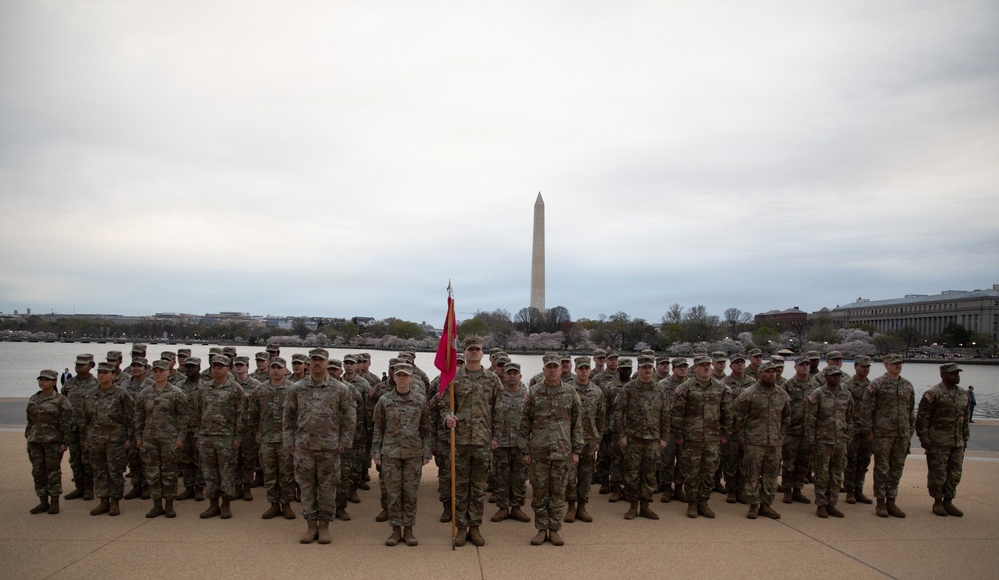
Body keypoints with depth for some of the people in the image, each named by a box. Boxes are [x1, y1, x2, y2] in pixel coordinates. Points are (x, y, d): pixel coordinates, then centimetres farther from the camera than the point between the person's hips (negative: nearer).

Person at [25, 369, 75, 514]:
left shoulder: (60, 400, -6)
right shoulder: (33, 399, 11)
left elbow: (67, 423, -7)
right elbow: (30, 421, 17)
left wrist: (65, 442, -11)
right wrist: (29, 439, 13)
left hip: (53, 441, -5)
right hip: (35, 441, 5)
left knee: (53, 471, 1)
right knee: (38, 472, 7)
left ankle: (55, 502, 10)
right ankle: (43, 502, 16)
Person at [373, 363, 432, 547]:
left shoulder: (420, 400, 2)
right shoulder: (384, 400, 1)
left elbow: (426, 429, 5)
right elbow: (378, 429, 5)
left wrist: (427, 453, 1)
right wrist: (376, 452, 1)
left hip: (413, 453, 0)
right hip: (390, 453, 0)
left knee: (411, 493, 5)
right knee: (393, 493, 5)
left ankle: (408, 530, 15)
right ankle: (396, 530, 14)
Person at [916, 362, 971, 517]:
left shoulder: (964, 395, 11)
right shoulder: (933, 394, -10)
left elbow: (966, 419, 18)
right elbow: (922, 418, -11)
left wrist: (965, 439, 14)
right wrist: (924, 439, -13)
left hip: (957, 443, 6)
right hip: (938, 442, -6)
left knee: (955, 474, 9)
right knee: (938, 473, 0)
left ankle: (948, 502, 20)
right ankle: (938, 502, 12)